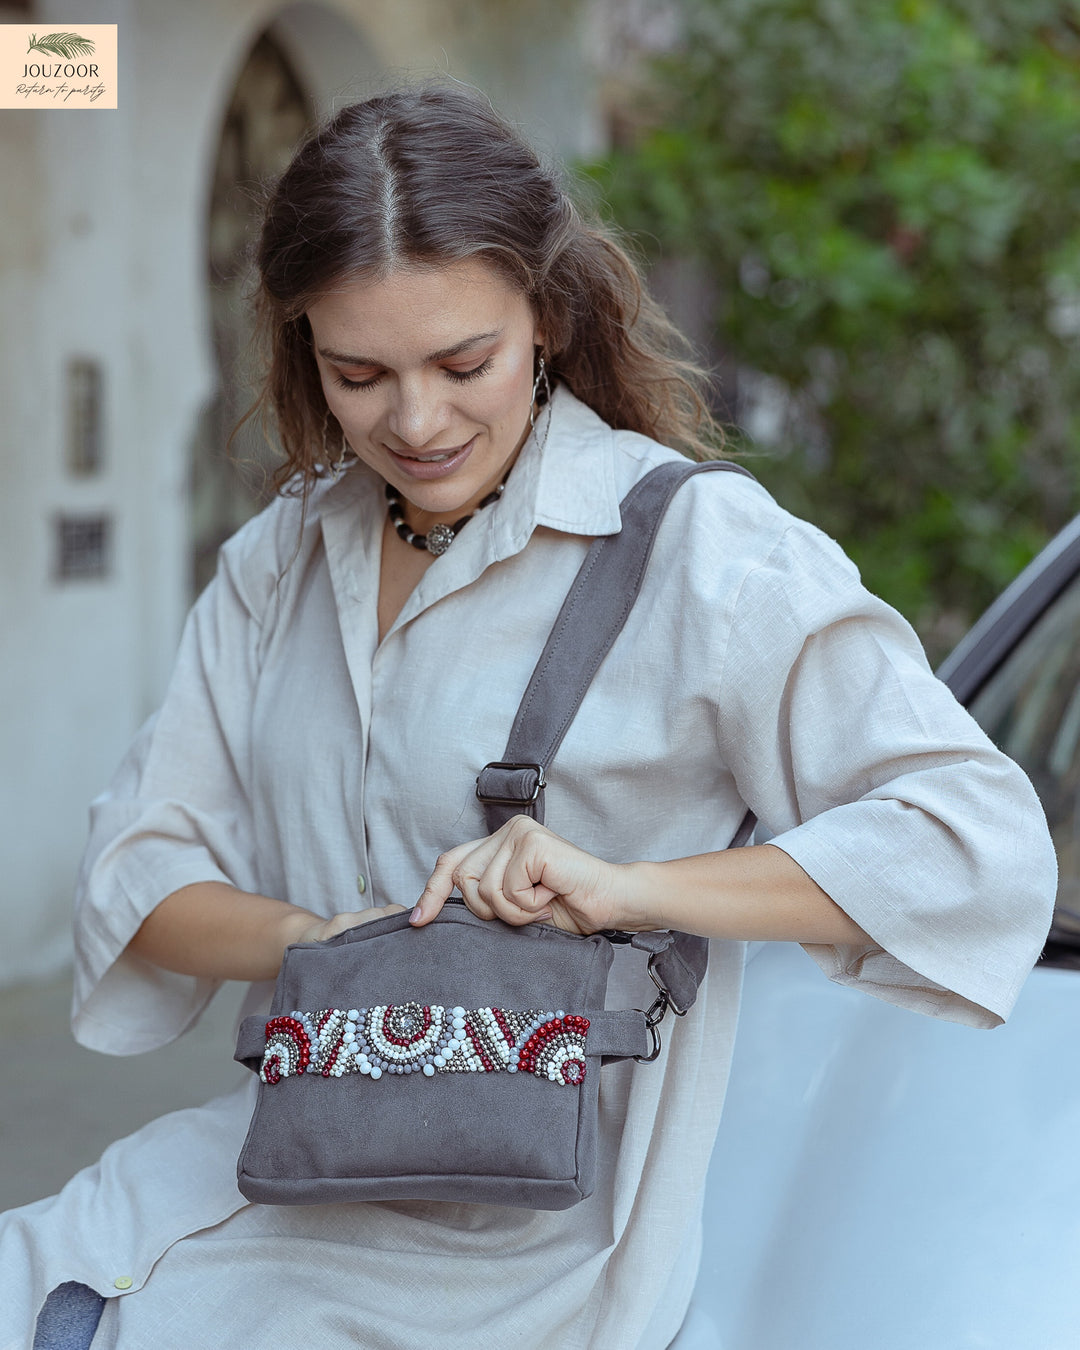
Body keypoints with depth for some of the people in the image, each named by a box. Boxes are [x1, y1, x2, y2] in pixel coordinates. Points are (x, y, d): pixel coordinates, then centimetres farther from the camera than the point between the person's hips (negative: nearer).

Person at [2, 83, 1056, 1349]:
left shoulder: (693, 544, -9)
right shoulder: (281, 557, 9)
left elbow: (982, 839, -14)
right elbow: (138, 862, 6)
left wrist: (626, 889, -22)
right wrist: (306, 942, -14)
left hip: (509, 1239, -5)